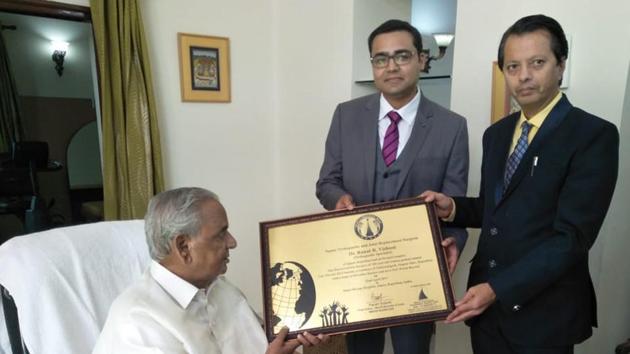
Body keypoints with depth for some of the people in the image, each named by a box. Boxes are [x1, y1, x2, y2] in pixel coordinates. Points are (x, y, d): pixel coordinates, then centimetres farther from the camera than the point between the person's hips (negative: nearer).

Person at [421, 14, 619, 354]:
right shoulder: (496, 134, 6)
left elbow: (572, 236, -19)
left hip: (544, 312, -5)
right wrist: (452, 207, -6)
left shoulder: (594, 135, -13)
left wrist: (498, 289, -23)